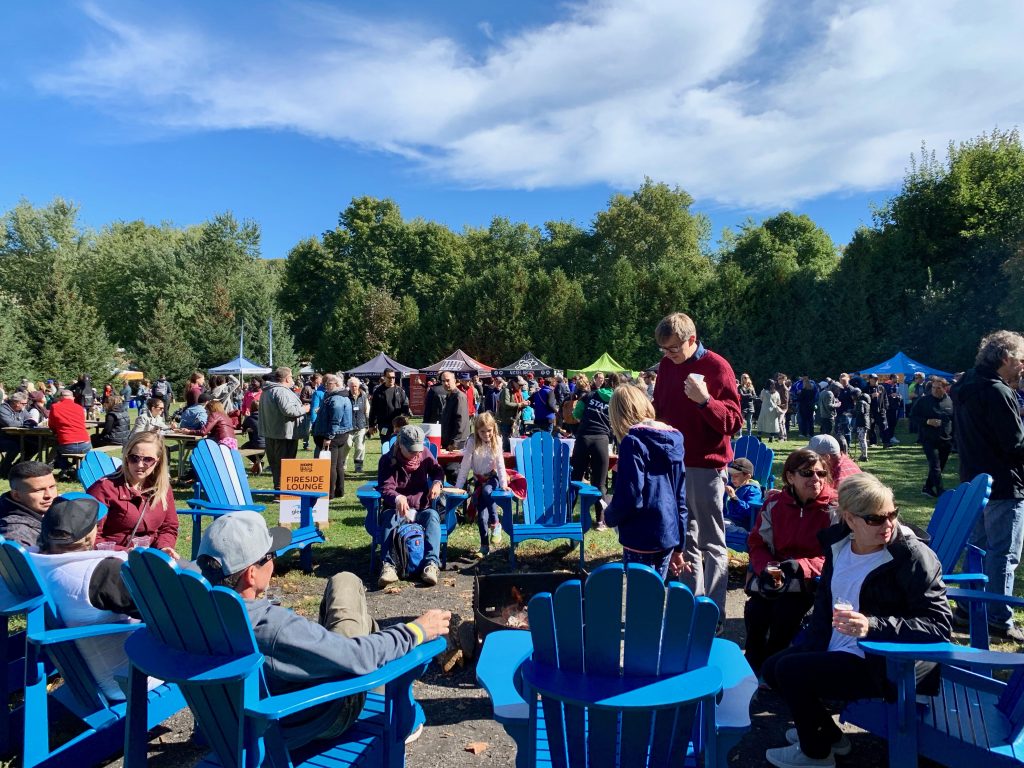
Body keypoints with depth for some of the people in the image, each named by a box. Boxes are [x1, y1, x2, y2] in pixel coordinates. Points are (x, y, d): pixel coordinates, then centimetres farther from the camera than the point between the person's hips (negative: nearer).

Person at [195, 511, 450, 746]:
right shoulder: (275, 627, -40)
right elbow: (360, 656, -31)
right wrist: (416, 631, -17)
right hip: (324, 720, -6)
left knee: (342, 582, 13)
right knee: (345, 583, 6)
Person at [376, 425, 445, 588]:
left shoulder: (425, 455, 3)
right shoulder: (387, 460, -7)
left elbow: (437, 470, 18)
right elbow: (385, 487, -17)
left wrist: (437, 482, -8)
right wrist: (397, 498, -41)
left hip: (421, 508, 2)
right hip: (397, 508, -1)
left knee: (432, 515, -32)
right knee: (389, 518, -36)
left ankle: (432, 564, -45)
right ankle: (388, 565, -45)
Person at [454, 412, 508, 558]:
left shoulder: (497, 441, -9)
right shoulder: (472, 442, -12)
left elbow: (500, 464, -9)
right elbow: (465, 466, -12)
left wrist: (504, 484, -19)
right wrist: (457, 487, -16)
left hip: (493, 478, -1)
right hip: (479, 479, 1)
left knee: (487, 491, -34)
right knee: (481, 514, -12)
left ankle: (495, 524, -17)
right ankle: (484, 545, 0)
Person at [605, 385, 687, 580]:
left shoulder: (634, 441, -12)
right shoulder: (672, 439, 9)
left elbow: (630, 498, -19)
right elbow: (680, 497, 14)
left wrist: (609, 516, 3)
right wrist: (678, 548, 20)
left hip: (642, 539, -7)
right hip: (669, 536, 7)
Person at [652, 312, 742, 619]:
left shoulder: (717, 367, -10)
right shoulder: (666, 366, 8)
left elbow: (734, 422, -13)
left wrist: (705, 400, -27)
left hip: (706, 468, -6)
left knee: (712, 544, 2)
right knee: (684, 540, 14)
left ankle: (715, 613, 10)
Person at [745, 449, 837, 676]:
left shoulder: (832, 508, -6)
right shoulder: (774, 503, 4)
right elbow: (757, 542, 6)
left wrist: (798, 567, -24)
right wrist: (768, 568, -15)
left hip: (812, 579, -3)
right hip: (775, 572, 3)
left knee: (785, 611, -28)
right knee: (754, 610, -22)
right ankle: (753, 665, -1)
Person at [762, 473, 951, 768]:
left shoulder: (913, 556, -20)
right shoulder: (838, 544, 0)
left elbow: (940, 625, -22)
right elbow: (824, 600, 12)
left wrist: (873, 626, -34)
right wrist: (810, 645, 2)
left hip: (885, 664, -8)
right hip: (837, 650, 8)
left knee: (790, 671, -17)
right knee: (772, 668, 11)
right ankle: (829, 734, 31)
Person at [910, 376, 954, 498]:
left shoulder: (950, 401, 3)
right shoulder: (923, 400, -5)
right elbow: (913, 417, -3)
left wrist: (954, 437, 6)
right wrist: (927, 421, -18)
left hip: (946, 441, 4)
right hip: (928, 439, -4)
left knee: (939, 466, 12)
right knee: (935, 467, -10)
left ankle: (927, 488, 26)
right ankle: (941, 492, -10)